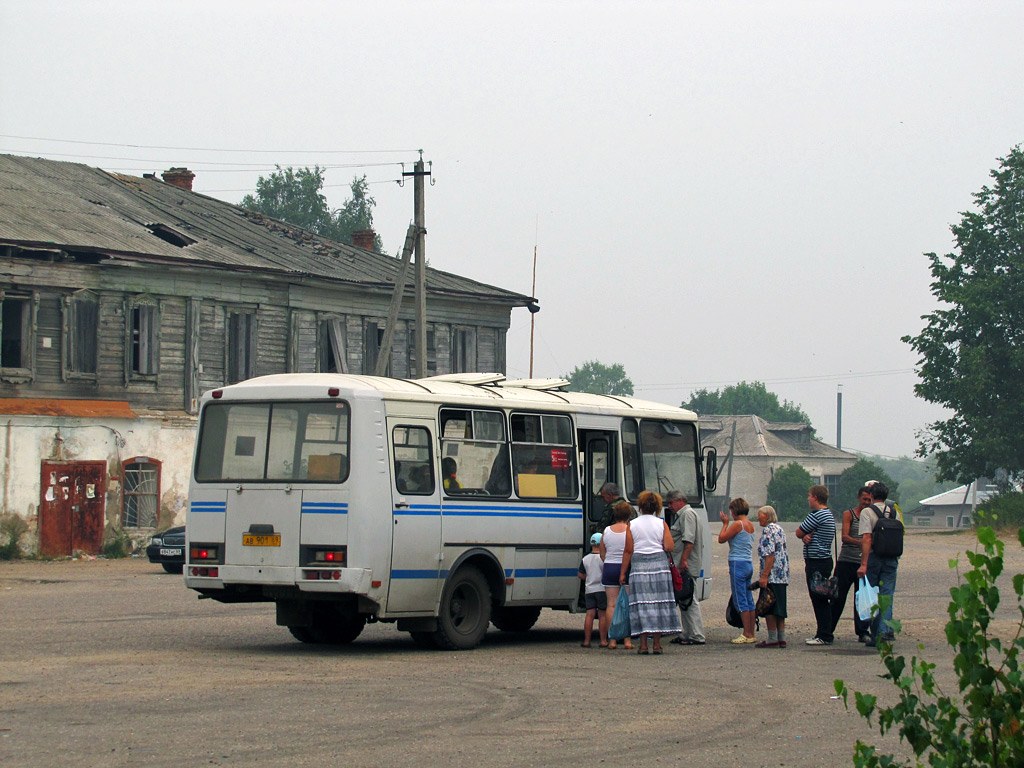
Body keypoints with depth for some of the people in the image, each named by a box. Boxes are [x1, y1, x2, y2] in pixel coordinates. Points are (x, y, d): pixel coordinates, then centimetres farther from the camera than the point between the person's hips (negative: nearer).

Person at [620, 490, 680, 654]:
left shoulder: (632, 525, 2)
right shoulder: (661, 524, 3)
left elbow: (628, 551, -1)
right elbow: (669, 547, -6)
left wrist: (622, 573, 4)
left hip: (639, 566, 0)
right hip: (659, 565, 0)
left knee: (641, 604, 1)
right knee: (659, 603, 5)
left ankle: (643, 644, -4)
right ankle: (657, 644, 3)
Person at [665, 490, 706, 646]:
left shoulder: (687, 514, -8)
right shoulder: (681, 515, 23)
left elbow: (689, 540, -19)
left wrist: (683, 561, -25)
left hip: (687, 567, -11)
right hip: (682, 565, 11)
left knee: (690, 601, -10)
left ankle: (697, 636, -11)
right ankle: (688, 634, 16)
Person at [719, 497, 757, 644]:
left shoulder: (738, 524, -13)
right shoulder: (751, 525, 13)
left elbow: (721, 539, -7)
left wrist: (725, 524, 2)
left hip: (738, 564, -9)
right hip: (749, 564, 9)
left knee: (740, 600, -6)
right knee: (749, 600, 11)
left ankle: (747, 634, -8)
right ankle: (751, 634, 13)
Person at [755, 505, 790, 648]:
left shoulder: (768, 530, -12)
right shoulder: (779, 529, 17)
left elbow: (770, 555, -20)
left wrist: (764, 576, -22)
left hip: (772, 576, -10)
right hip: (783, 576, 10)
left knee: (769, 609, -6)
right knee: (779, 608, 11)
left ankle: (772, 639, -7)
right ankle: (781, 638, 11)